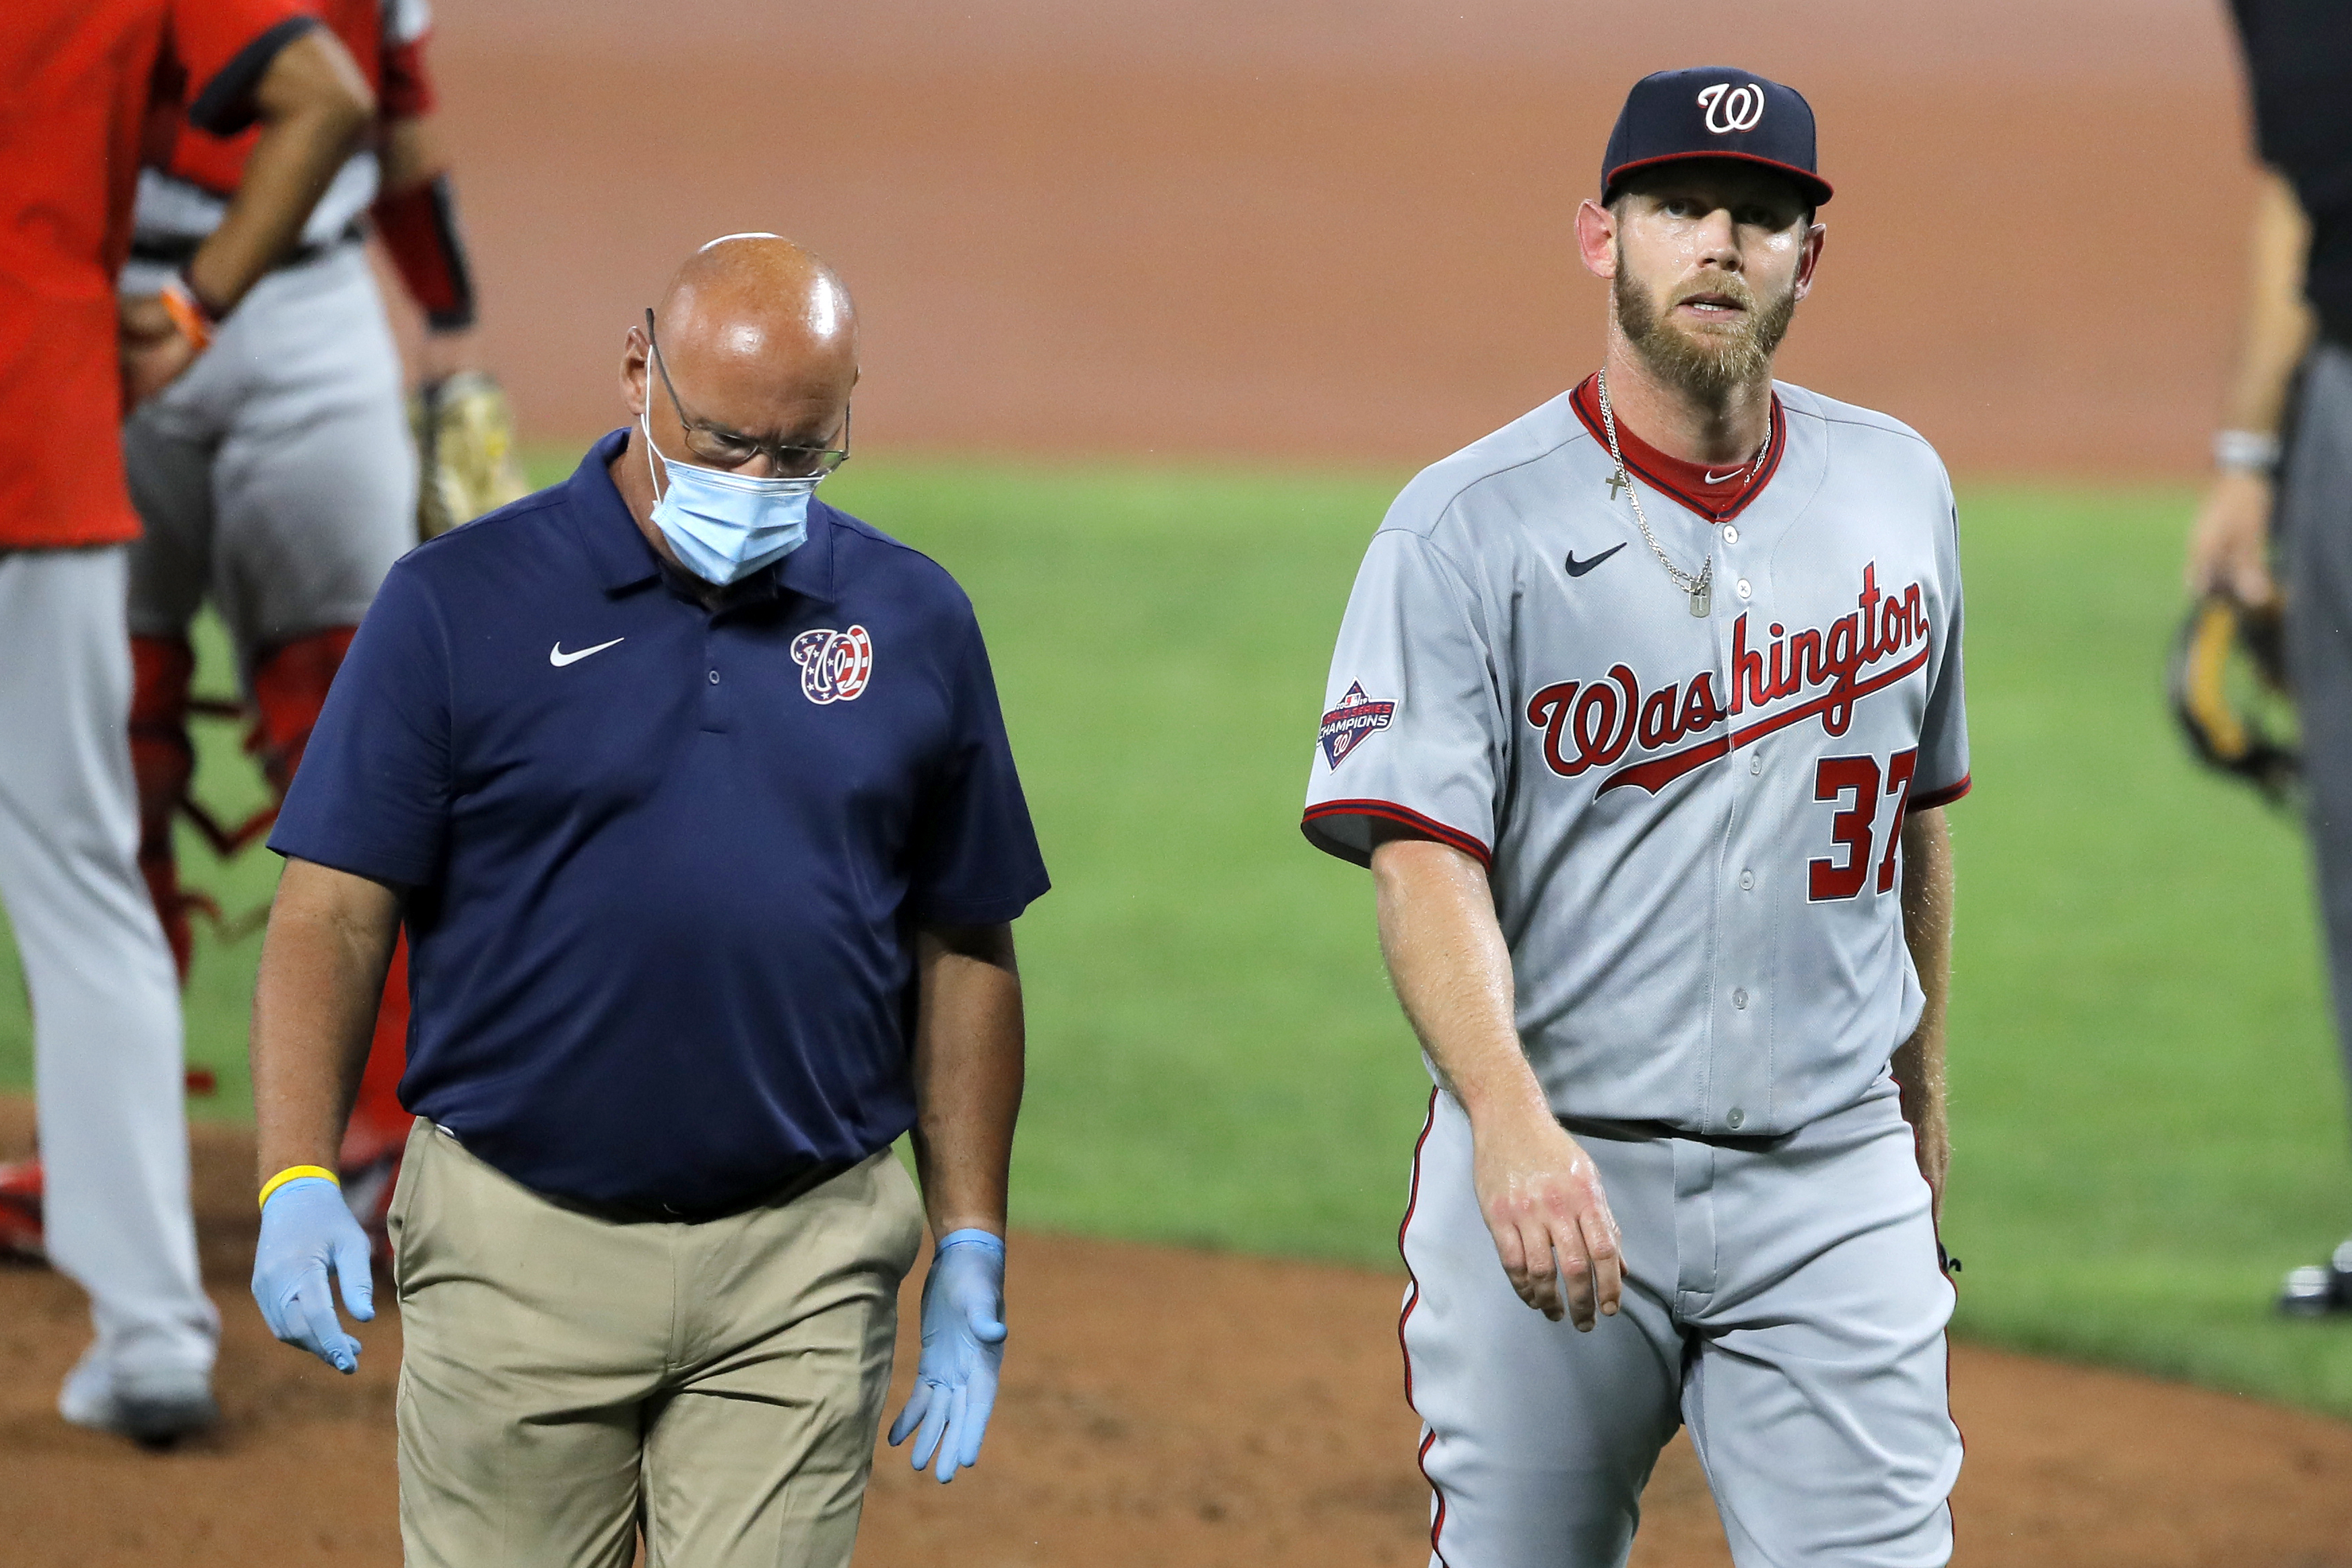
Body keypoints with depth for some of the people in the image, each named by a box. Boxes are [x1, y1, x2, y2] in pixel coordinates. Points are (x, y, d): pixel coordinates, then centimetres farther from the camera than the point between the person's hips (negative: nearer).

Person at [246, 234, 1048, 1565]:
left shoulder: (913, 624, 8)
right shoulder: (458, 604, 0)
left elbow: (963, 952, 14)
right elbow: (336, 914, -2)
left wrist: (973, 1252, 10)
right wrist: (300, 1180, -15)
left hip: (802, 1281, 1)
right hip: (518, 1251, -1)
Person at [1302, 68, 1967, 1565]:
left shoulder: (1897, 489, 9)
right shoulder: (1469, 528, -6)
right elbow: (1425, 855, -17)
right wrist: (1511, 1118, -33)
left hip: (1832, 1178, 3)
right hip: (1549, 1162, -3)